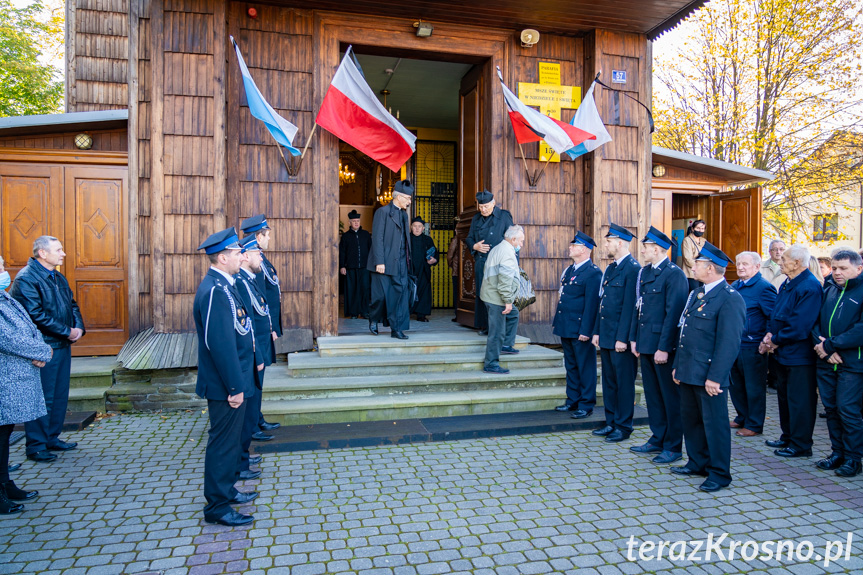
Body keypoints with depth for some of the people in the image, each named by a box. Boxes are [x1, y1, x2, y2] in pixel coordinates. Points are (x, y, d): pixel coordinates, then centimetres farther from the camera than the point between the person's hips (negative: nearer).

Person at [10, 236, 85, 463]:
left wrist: (79, 327, 0)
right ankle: (36, 446, 10)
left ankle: (52, 438, 27)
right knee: (42, 398, -1)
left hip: (63, 346, 9)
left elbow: (72, 305, 19)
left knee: (60, 395, 15)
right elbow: (35, 314, -20)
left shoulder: (58, 278, 15)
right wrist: (67, 331, -16)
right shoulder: (26, 278, -13)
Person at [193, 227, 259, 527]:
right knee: (223, 443, 2)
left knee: (230, 439, 21)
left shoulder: (223, 285, 9)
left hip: (234, 381, 10)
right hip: (226, 386, -10)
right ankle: (217, 507, 16)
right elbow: (219, 344, -26)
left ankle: (226, 489, 37)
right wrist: (234, 386, -21)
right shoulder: (215, 291, -23)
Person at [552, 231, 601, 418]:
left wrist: (585, 331, -19)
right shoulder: (569, 270, 14)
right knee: (570, 366, 17)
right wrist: (558, 323, 16)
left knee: (585, 368, 4)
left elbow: (592, 304, -17)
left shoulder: (593, 273, -14)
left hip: (580, 330, -9)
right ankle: (573, 400, 28)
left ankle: (586, 405, 14)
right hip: (566, 328, 9)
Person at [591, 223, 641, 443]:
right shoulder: (610, 268, 14)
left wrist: (623, 338, -19)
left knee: (624, 382, 3)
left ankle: (624, 426, 15)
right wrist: (597, 331, 14)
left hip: (621, 337, -9)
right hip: (606, 336, 9)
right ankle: (611, 423, 26)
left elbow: (630, 306, -17)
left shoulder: (633, 268, -13)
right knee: (608, 381, 15)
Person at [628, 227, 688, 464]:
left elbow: (674, 313, -17)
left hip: (663, 346, -8)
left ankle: (673, 447, 16)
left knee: (671, 397, 4)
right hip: (646, 345, 8)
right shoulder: (644, 272, 12)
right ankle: (658, 439, 30)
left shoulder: (674, 274, -13)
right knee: (652, 394, 16)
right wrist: (634, 338, 12)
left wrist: (664, 348, -19)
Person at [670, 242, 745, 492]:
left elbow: (729, 343, -18)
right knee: (690, 418, 17)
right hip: (688, 373, 9)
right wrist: (677, 366, 16)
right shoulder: (697, 294, 14)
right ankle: (697, 463, 33)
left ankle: (719, 474, 18)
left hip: (709, 376, -9)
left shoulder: (730, 298, -14)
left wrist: (714, 377, -20)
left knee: (714, 423, 3)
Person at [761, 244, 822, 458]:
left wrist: (775, 340, -14)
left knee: (799, 400, 1)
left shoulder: (809, 287, -19)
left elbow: (799, 325, -24)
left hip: (799, 355, -10)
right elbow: (776, 314, 16)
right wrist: (770, 334, 0)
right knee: (784, 395, 19)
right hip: (783, 353, 10)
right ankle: (788, 437, 33)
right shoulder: (787, 284, 11)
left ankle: (800, 445, 13)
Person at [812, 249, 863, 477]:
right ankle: (838, 452, 23)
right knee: (831, 408, 11)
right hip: (826, 362, 6)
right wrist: (823, 347, -7)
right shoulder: (828, 290, 11)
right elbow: (816, 322, 9)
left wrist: (830, 345, -17)